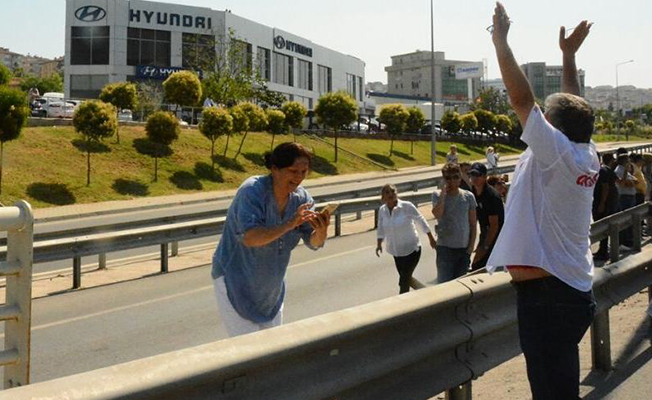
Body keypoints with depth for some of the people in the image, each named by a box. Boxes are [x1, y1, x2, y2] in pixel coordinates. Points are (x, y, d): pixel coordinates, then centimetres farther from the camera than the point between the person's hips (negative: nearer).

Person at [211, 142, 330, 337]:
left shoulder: (301, 197, -6)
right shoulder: (252, 191, -24)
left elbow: (313, 242, -9)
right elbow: (249, 237, -37)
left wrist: (321, 231, -32)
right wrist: (289, 224, -46)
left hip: (270, 288, 7)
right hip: (235, 282, -6)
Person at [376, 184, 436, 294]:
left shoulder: (407, 206, -18)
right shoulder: (382, 210, -5)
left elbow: (421, 222, -8)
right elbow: (381, 229, 9)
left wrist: (431, 239, -1)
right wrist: (379, 244, -5)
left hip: (411, 249, -5)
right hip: (396, 251, 5)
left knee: (404, 280, -7)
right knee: (404, 277, 17)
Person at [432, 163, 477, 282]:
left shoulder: (468, 196, 2)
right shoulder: (437, 195, -3)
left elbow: (473, 223, 7)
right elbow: (437, 214, -23)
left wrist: (471, 245, 1)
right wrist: (443, 194, -18)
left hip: (464, 248, 3)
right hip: (445, 247, -2)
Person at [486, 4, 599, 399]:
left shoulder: (557, 152, -14)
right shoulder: (587, 156, 7)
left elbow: (521, 98, -16)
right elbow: (573, 108, 22)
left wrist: (500, 40, -8)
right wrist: (569, 54, 28)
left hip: (548, 295, -10)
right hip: (573, 291, 10)